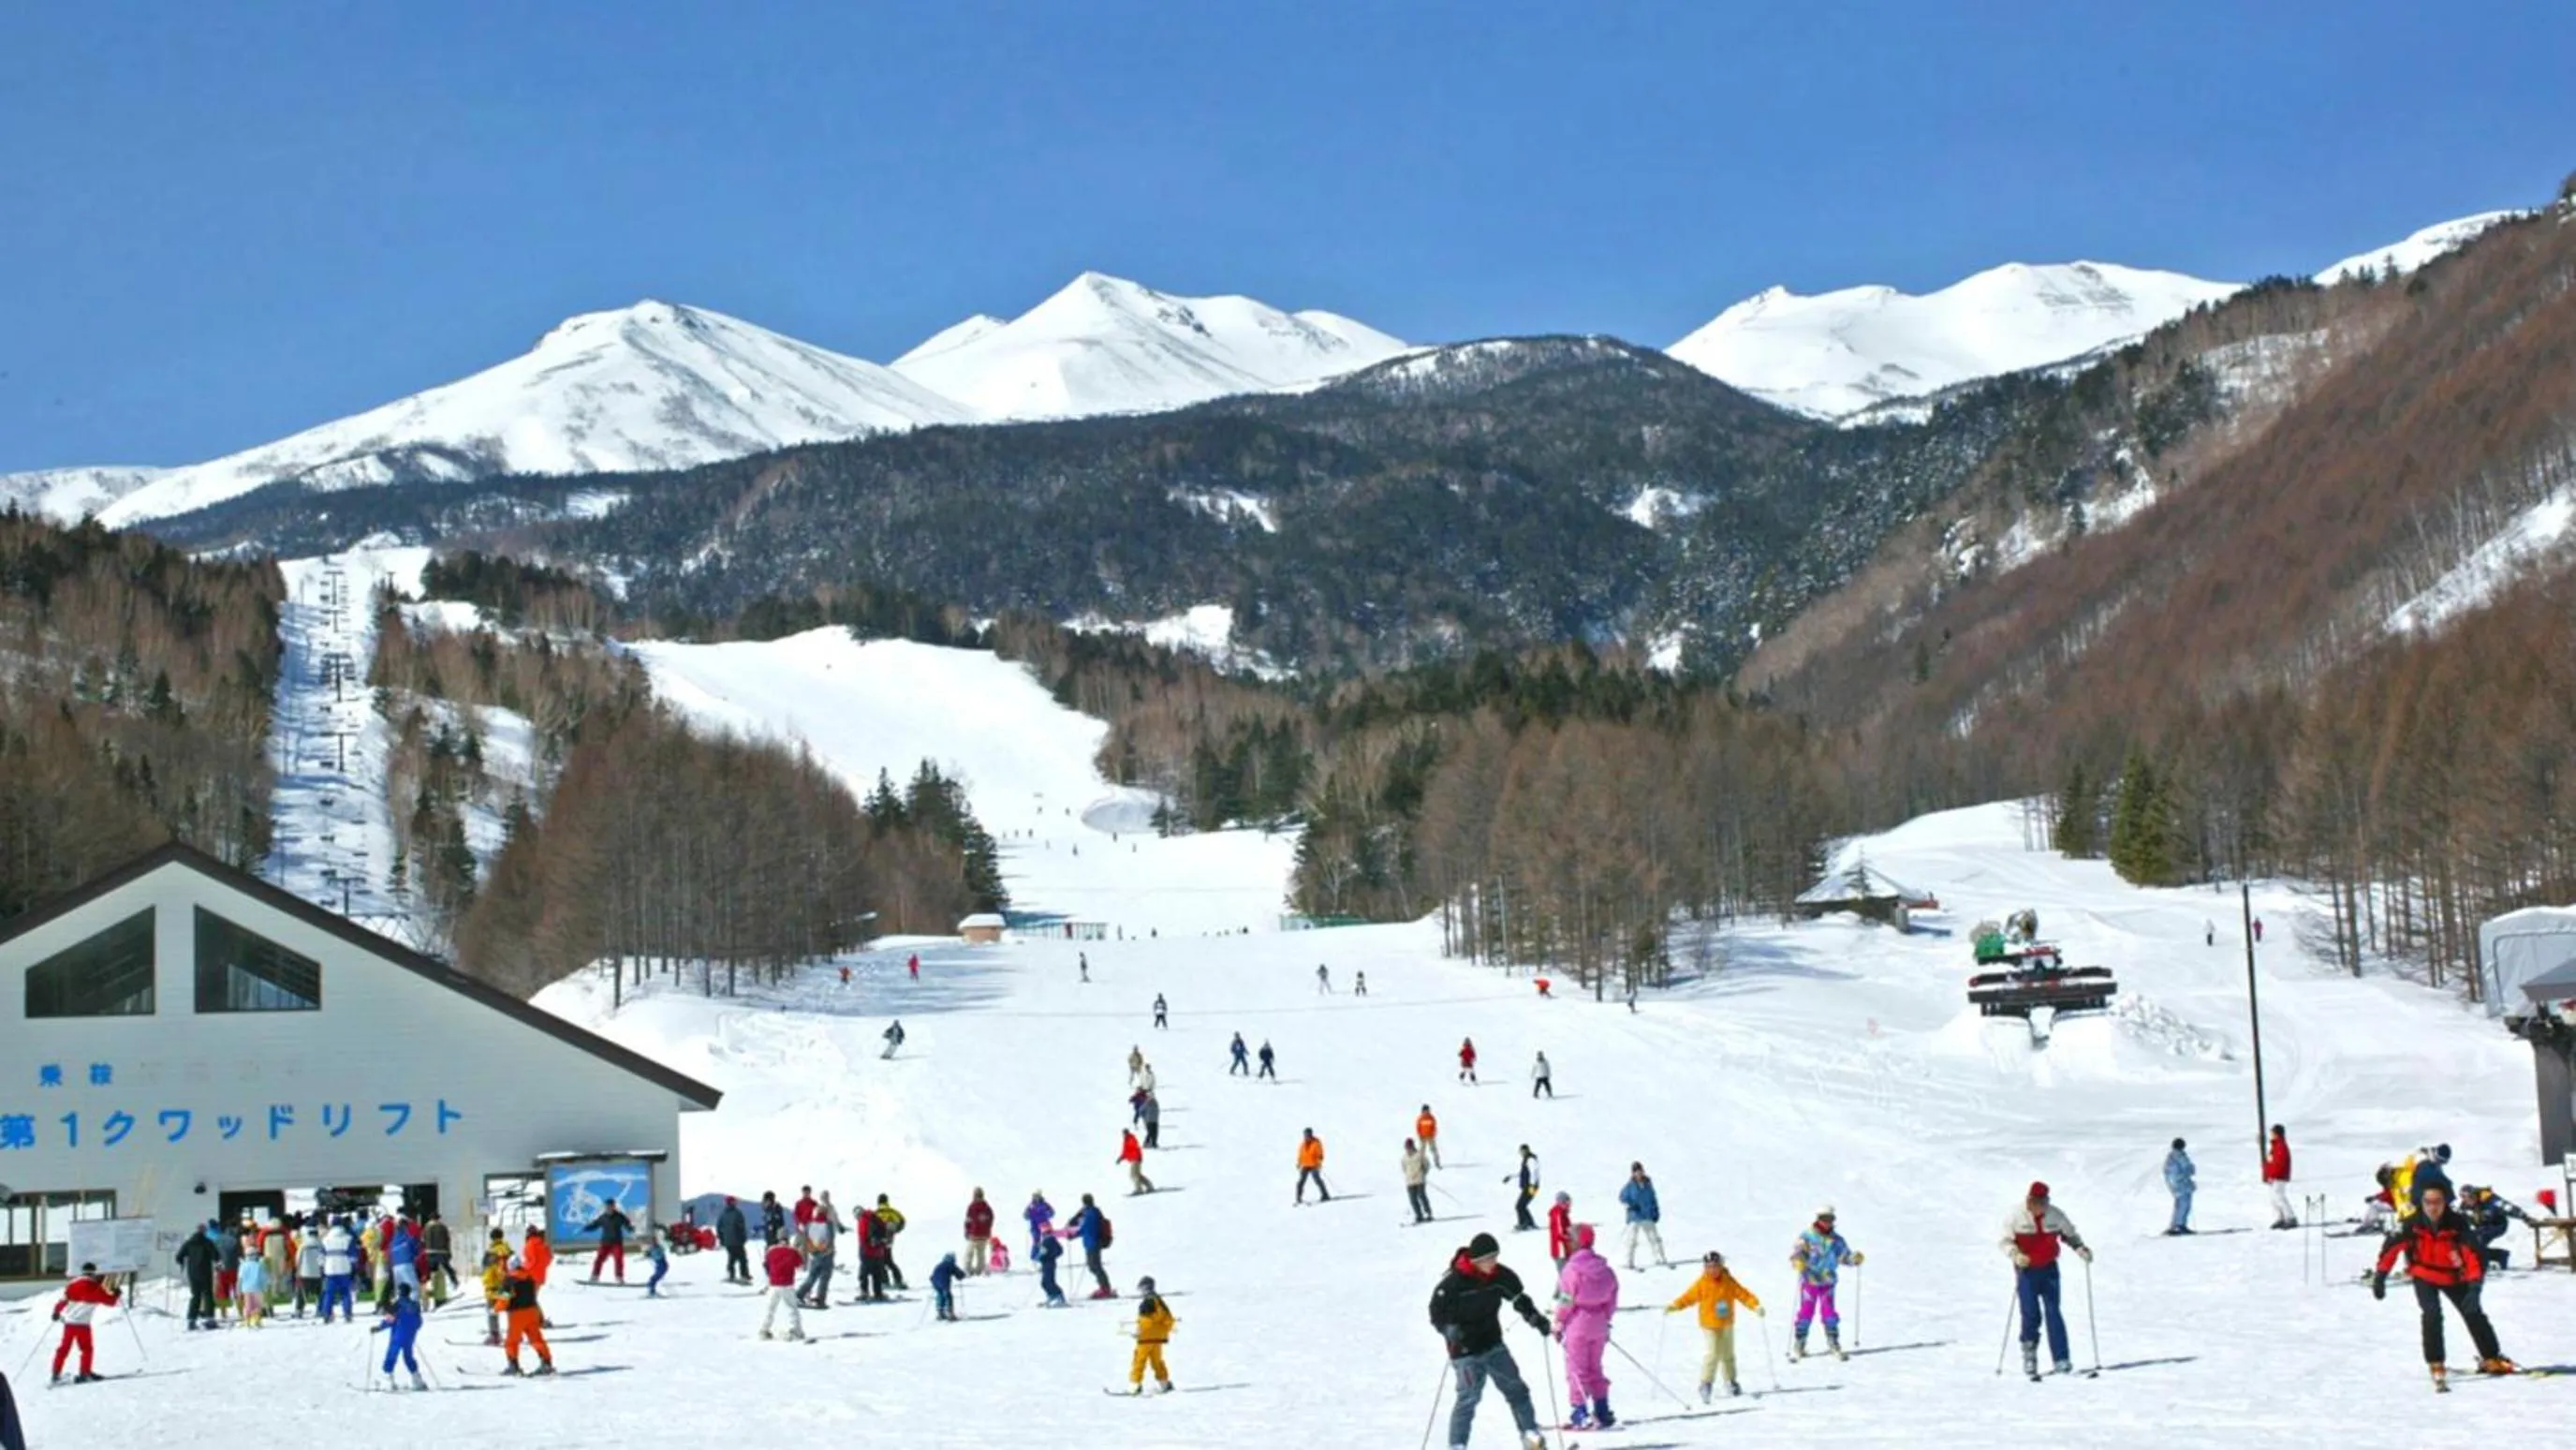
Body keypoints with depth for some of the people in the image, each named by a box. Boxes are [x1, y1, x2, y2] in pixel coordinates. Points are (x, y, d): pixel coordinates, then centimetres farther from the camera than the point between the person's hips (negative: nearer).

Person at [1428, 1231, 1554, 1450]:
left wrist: (1543, 1324, 0)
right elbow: (1437, 1314, -12)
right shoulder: (1454, 1282, -20)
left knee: (1516, 1389, 7)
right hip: (1465, 1350, -6)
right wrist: (1454, 1334, -26)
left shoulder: (1501, 1276, -5)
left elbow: (1521, 1301, 8)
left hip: (1494, 1345, 6)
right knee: (1469, 1397, -9)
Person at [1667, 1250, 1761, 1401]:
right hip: (1710, 1324, -4)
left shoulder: (1729, 1282, -4)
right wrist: (1674, 1306, -20)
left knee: (1728, 1354, 16)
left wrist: (1756, 1306, -18)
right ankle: (1706, 1385, -10)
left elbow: (1743, 1295, -5)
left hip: (1727, 1324, 4)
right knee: (1713, 1353, -16)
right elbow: (1688, 1297, -7)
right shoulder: (1702, 1284, -9)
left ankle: (1731, 1382, 32)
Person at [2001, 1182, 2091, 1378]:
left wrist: (2080, 1248, -4)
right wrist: (2015, 1254, -23)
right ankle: (2029, 1355, 9)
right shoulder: (2016, 1216, -10)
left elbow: (2069, 1234, 12)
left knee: (2053, 1312, -2)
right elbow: (2005, 1241, -5)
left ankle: (2061, 1359, 0)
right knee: (2030, 1314, -6)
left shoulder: (2055, 1215, -5)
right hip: (2026, 1271, -1)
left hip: (2049, 1269, 1)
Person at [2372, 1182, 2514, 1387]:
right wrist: (2380, 1276, -11)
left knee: (2473, 1313, 0)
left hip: (2453, 1277, 1)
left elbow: (2473, 1254, -30)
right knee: (2432, 1314, -21)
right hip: (2424, 1277, -1)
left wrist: (2475, 1285, -40)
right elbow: (2391, 1247, -13)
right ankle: (2435, 1364, -7)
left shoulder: (2457, 1224, -27)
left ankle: (2492, 1358, 23)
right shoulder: (2411, 1225, -25)